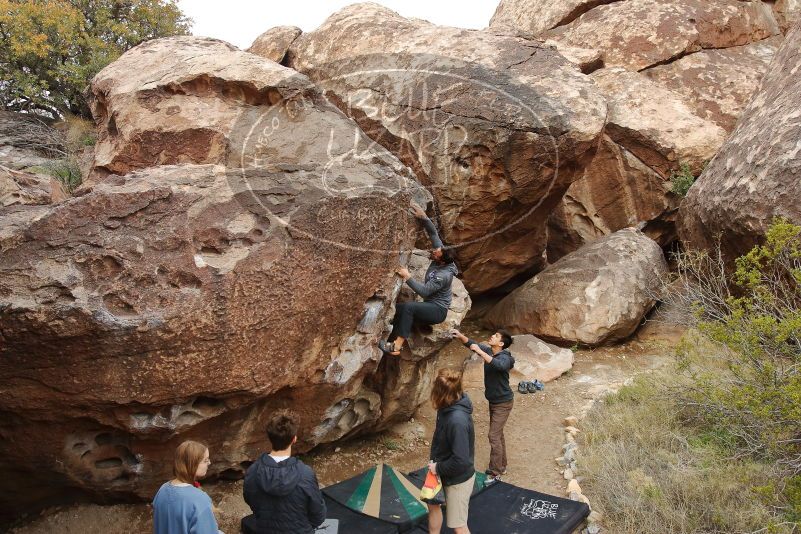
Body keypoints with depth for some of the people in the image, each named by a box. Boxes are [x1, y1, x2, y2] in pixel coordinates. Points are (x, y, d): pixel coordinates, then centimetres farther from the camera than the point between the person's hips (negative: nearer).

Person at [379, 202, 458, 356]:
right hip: (430, 306, 9)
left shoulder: (443, 275, -27)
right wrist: (423, 217, -18)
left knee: (408, 307, -33)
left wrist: (407, 277, -30)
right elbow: (433, 233, -4)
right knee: (398, 308, -8)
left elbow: (424, 291, -31)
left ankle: (397, 346, -35)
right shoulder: (440, 252, -4)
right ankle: (392, 341, -14)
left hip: (437, 311, -9)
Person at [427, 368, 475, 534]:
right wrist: (435, 463, 3)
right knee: (433, 504, 27)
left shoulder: (457, 420, -36)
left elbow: (460, 461, -34)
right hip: (444, 471, 9)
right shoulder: (448, 408, -8)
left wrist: (439, 468, -19)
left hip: (458, 479, -9)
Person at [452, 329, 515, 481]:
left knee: (494, 435, -10)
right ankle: (501, 466, 34)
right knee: (498, 434, 19)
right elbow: (472, 344, 5)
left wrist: (480, 351, -45)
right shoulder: (488, 351, -3)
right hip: (493, 400, 9)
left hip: (503, 402, -9)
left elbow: (498, 365, -48)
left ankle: (495, 474, -3)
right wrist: (460, 336, -13)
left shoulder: (504, 358, -26)